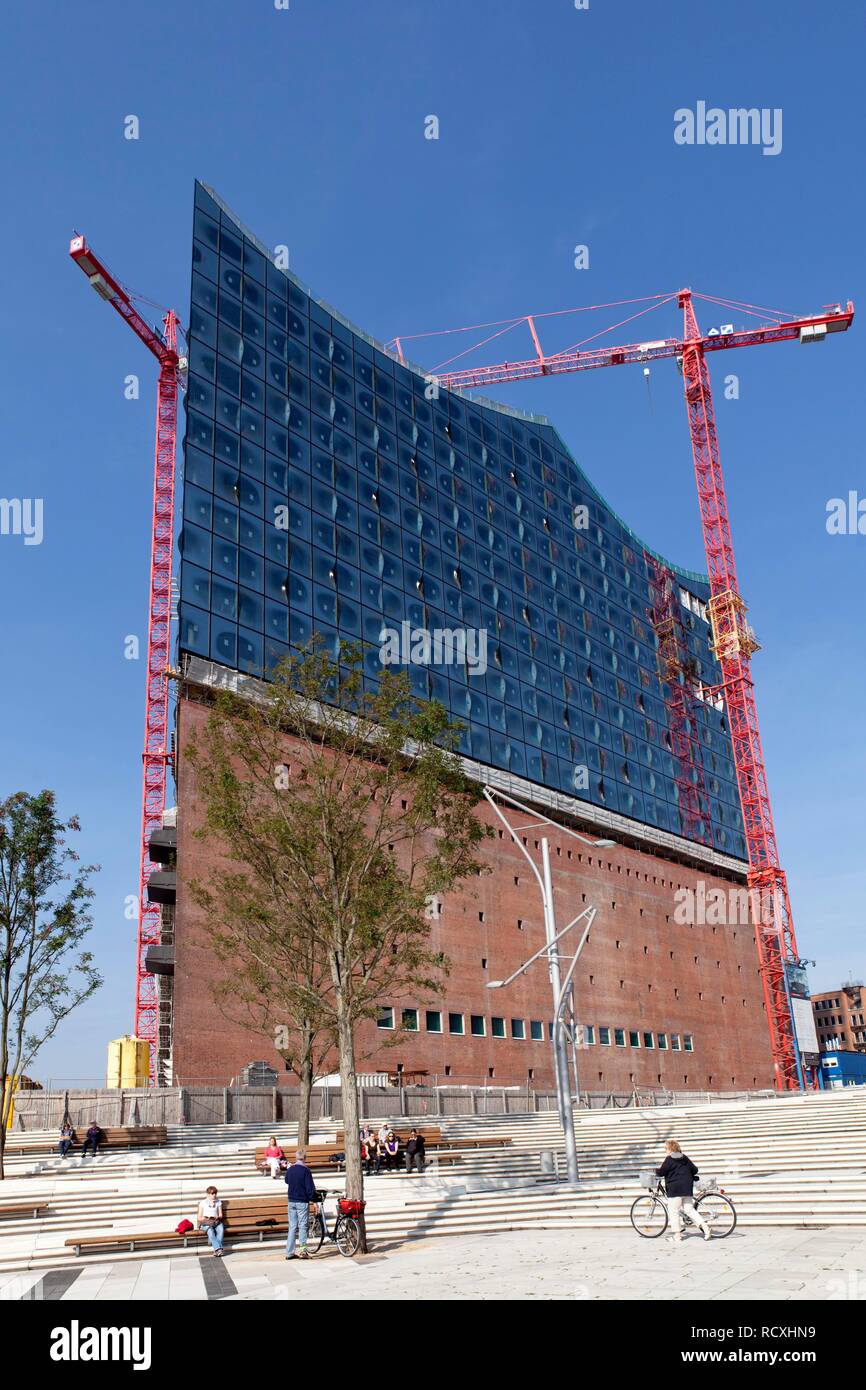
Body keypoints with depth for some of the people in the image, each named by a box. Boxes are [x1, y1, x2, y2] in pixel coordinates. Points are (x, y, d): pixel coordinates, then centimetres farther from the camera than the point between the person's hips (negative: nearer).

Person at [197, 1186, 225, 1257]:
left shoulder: (218, 1202, 19)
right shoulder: (203, 1203, 9)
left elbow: (220, 1215, 15)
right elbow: (199, 1218, 5)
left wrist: (218, 1217, -7)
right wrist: (205, 1218, -15)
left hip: (216, 1221, 2)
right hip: (205, 1223, -2)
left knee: (221, 1229, -34)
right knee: (210, 1230, -38)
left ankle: (216, 1250, -44)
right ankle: (218, 1249, -47)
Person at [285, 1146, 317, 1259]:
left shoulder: (289, 1170, 3)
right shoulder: (305, 1170, -13)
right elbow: (310, 1188, -14)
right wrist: (314, 1200, -3)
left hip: (291, 1201, 5)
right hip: (302, 1202, -5)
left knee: (292, 1227, 10)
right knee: (302, 1226, 0)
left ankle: (289, 1252, 12)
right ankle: (302, 1250, -7)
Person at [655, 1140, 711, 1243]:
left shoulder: (669, 1159, -8)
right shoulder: (684, 1158, 13)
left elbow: (661, 1172, -10)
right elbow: (695, 1170, 14)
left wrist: (656, 1171, 11)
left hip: (674, 1189, -7)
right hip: (687, 1188, 7)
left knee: (674, 1212, 1)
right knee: (689, 1209, 11)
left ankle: (677, 1235, 2)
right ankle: (705, 1227, -2)